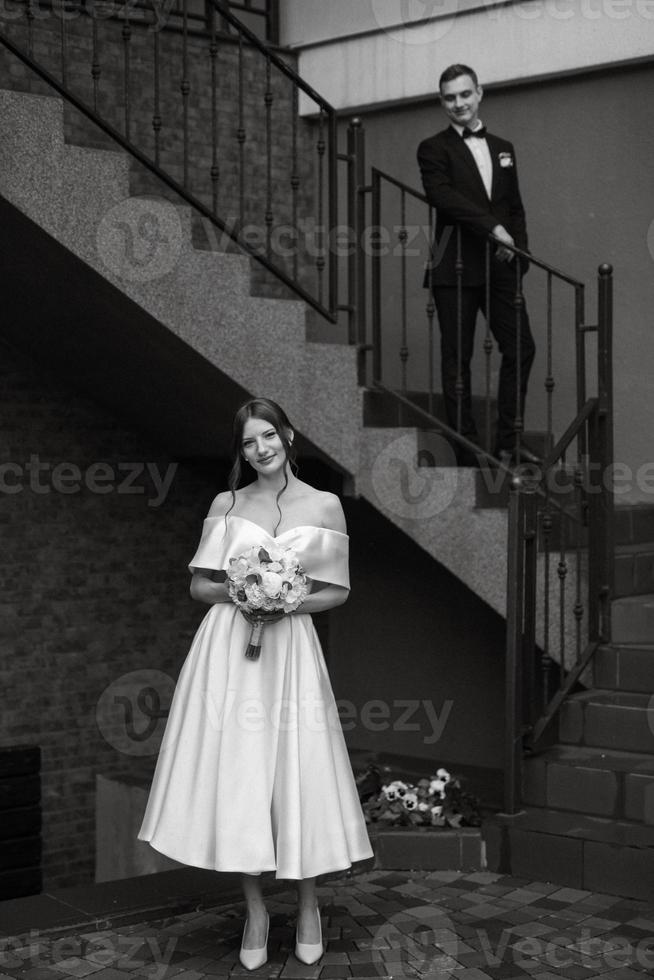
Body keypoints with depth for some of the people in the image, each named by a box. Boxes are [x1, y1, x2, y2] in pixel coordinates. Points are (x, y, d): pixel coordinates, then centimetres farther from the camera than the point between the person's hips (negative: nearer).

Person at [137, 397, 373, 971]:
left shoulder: (324, 506, 4)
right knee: (237, 776, 0)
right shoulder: (226, 505, 7)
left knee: (297, 774, 0)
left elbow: (339, 591, 6)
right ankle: (255, 912, 14)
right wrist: (236, 591, -11)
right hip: (228, 649, 1)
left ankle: (308, 907, 19)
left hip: (290, 650, -1)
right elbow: (199, 585, 9)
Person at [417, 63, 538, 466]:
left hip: (501, 267, 5)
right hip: (456, 269, -5)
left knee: (521, 348, 0)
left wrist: (518, 252, 2)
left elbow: (516, 209, 18)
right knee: (457, 360, -2)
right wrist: (492, 227, -21)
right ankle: (468, 449, 3)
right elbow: (442, 195, -15)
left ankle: (508, 441, 10)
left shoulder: (503, 149, 18)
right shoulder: (434, 150, 2)